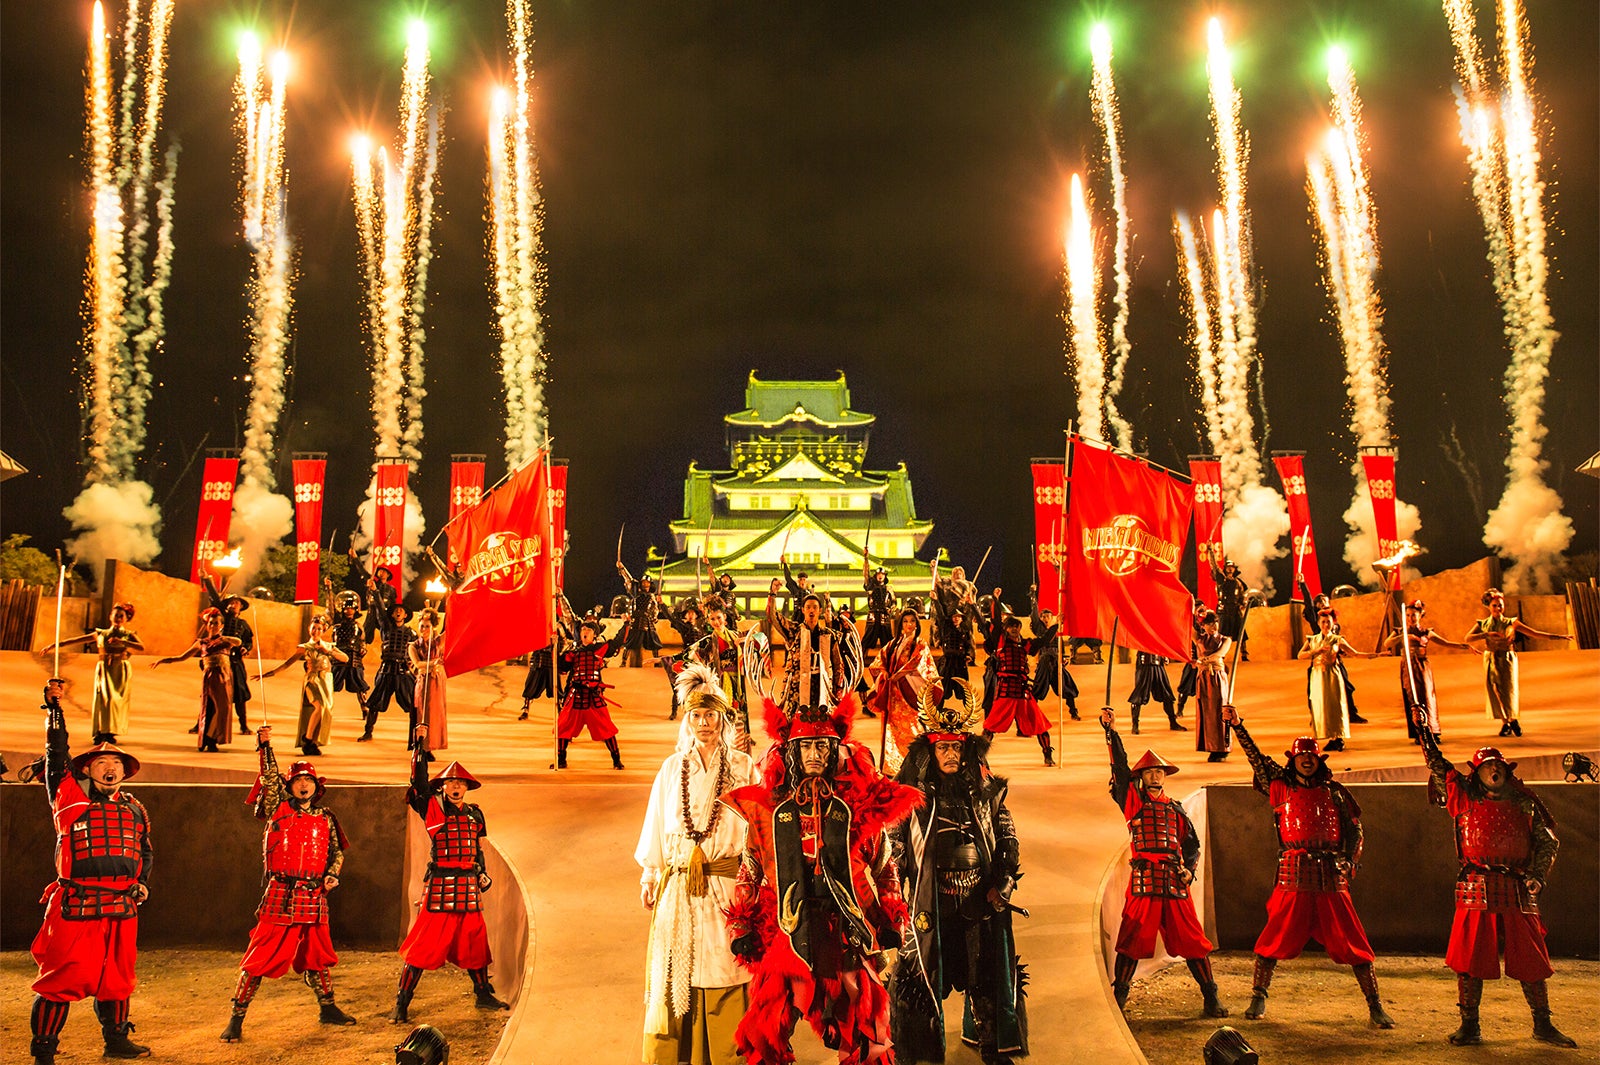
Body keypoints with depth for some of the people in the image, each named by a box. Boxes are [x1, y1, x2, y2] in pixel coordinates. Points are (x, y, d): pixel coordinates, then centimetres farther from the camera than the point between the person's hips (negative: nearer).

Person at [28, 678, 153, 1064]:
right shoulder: (70, 797, 1)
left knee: (116, 976, 14)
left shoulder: (134, 808, 14)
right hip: (75, 904, -4)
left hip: (122, 904, 5)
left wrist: (142, 882, 10)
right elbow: (57, 754, -7)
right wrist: (54, 707, -10)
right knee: (61, 977, -3)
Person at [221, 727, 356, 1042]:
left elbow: (337, 851, 17)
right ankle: (236, 1019, 5)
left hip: (314, 897, 3)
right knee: (259, 958, -4)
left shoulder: (325, 818, 11)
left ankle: (327, 1009, 31)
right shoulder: (278, 809, 3)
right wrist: (265, 744, -17)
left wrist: (332, 874, 0)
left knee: (317, 956, 16)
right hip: (279, 896, -3)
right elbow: (270, 777, -8)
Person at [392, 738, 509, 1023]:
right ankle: (401, 1005, 3)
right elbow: (419, 782, -14)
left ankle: (483, 994, 28)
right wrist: (420, 745, -16)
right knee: (423, 944, -5)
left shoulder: (474, 813, 13)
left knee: (475, 940, 13)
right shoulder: (434, 808, -1)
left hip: (469, 885, 5)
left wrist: (482, 873, 9)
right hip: (440, 885, -5)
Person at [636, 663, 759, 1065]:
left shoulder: (744, 768, 0)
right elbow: (657, 824, 11)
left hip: (726, 886, -2)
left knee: (723, 970, 2)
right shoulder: (672, 768, 7)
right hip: (677, 888, 2)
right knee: (674, 972, 5)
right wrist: (649, 875, 10)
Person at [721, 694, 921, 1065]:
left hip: (850, 932, 0)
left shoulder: (862, 804, 2)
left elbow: (884, 869, 11)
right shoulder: (768, 807, 3)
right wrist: (743, 929, 9)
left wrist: (892, 924, 8)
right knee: (767, 1035, 3)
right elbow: (750, 872, 11)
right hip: (789, 932, 0)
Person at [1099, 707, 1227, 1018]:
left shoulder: (1175, 809, 17)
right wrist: (1111, 732, -10)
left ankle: (1211, 998, 13)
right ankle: (1118, 999, 6)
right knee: (1132, 940, -3)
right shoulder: (1134, 802, 8)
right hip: (1144, 881, -2)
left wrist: (1189, 869, 4)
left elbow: (1192, 843, 22)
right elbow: (1120, 768, -2)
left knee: (1192, 940, 3)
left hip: (1175, 882, 3)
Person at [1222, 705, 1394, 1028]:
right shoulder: (1282, 788, 9)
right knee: (1273, 939, 1)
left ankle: (1375, 1007, 10)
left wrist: (1349, 863, 2)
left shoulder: (1334, 791, 11)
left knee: (1353, 944, 1)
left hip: (1331, 877, 1)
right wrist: (1236, 725, 5)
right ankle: (1258, 998, 13)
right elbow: (1257, 759, 8)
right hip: (1293, 875, 0)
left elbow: (1354, 829, 15)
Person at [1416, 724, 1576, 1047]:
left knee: (1532, 960, 5)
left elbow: (1548, 841, 15)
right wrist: (1423, 729, 0)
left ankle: (1543, 1026, 21)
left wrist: (1538, 876, 1)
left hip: (1518, 889, 1)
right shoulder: (1466, 798, 8)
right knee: (1470, 960, -2)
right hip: (1477, 889, -1)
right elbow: (1437, 765, 5)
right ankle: (1470, 1027, 6)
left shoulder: (1524, 802, 11)